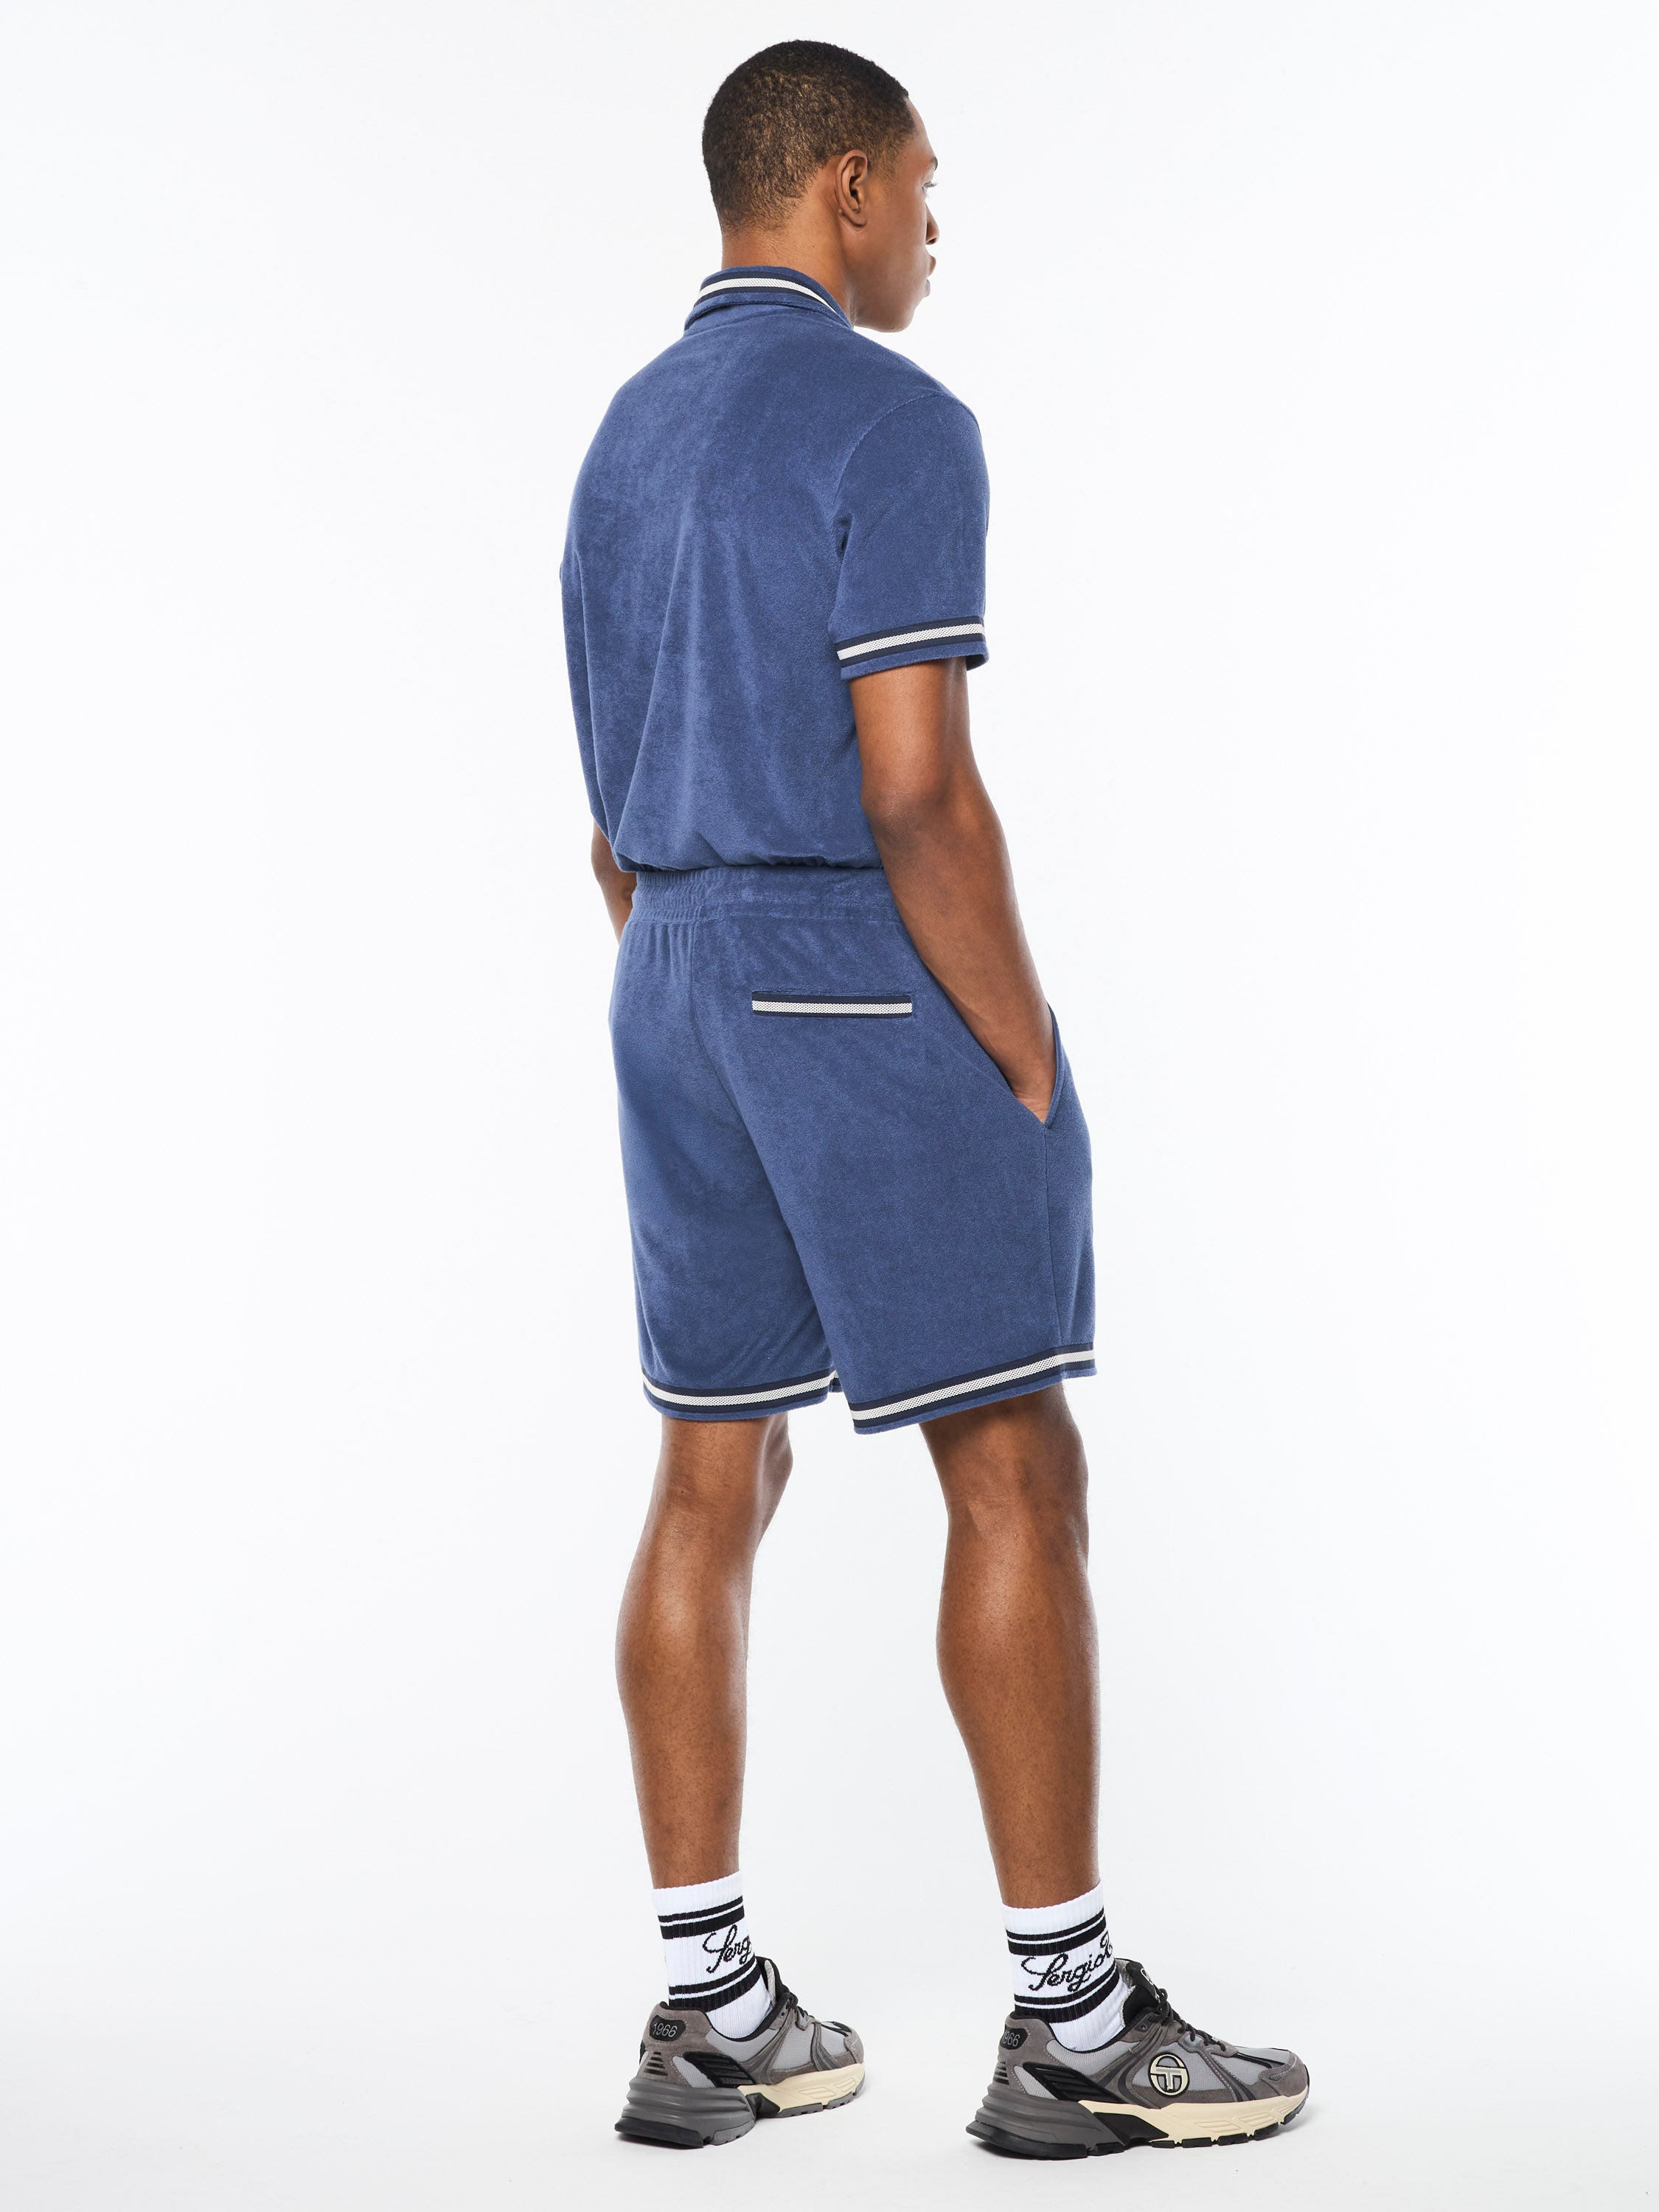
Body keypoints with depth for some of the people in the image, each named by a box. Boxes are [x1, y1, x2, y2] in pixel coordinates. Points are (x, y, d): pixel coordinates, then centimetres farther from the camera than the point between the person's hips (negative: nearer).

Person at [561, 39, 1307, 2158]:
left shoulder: (624, 448, 14)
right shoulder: (894, 423, -13)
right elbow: (914, 792, -21)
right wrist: (1033, 1075, -13)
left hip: (679, 996, 8)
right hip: (885, 988, -8)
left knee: (714, 1489, 8)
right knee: (1016, 1486, -2)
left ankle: (708, 2011, 11)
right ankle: (1073, 2023, 3)